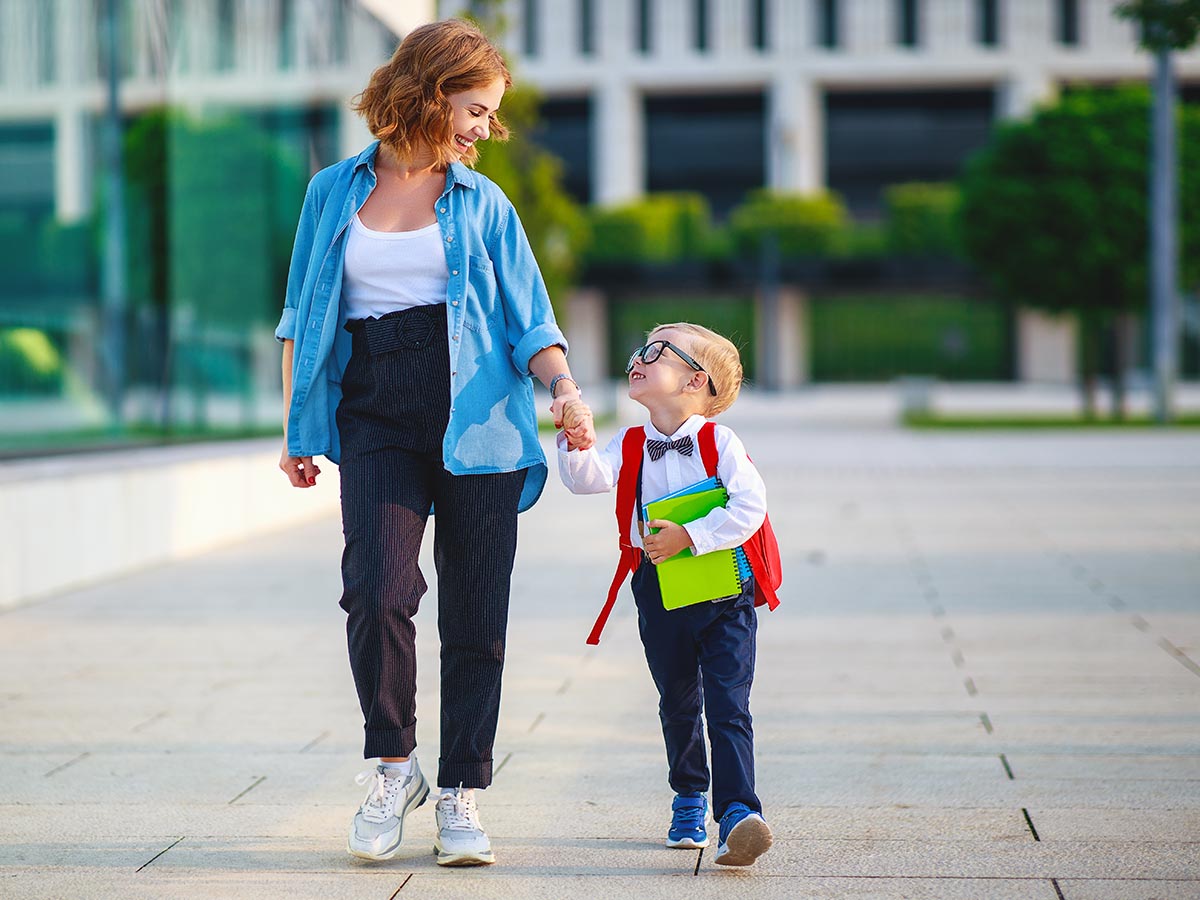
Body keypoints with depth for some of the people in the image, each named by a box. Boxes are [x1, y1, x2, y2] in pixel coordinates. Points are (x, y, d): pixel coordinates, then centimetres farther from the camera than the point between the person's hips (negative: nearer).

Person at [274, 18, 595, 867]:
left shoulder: (484, 205, 10)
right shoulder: (335, 192, 11)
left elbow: (527, 319, 7)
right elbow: (304, 317, 15)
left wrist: (564, 388, -11)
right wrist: (297, 425, 10)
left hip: (476, 418, 1)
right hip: (376, 419, -1)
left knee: (475, 613, 0)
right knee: (377, 589, -18)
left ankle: (462, 794, 11)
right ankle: (392, 767, 2)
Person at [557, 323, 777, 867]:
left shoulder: (719, 442, -6)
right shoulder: (629, 446, 5)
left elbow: (750, 506, -16)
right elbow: (585, 479, -12)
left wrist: (690, 536, -20)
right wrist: (575, 440, -30)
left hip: (724, 594, -4)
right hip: (660, 594, 4)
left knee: (727, 704, -12)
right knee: (678, 705, 17)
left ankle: (738, 813, -17)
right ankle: (689, 801, 35)